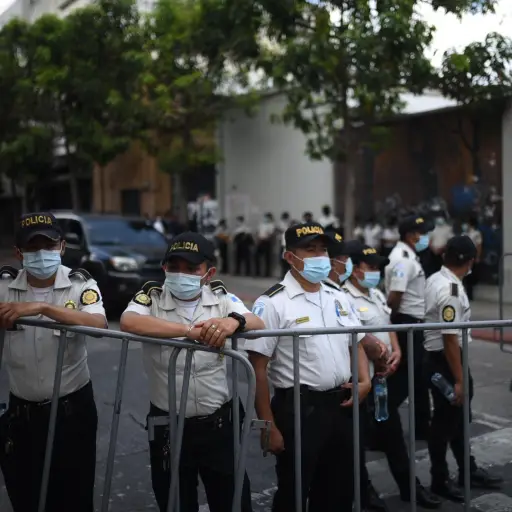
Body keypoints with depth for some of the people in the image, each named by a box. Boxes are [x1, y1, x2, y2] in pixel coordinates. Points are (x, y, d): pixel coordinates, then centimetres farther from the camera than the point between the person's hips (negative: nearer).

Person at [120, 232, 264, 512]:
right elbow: (128, 322, -27)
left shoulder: (220, 296, 0)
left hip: (219, 424, 1)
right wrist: (188, 330, -36)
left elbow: (258, 325, -13)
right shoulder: (152, 296, -6)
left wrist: (235, 320, -37)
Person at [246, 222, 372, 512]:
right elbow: (258, 368, -14)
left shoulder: (337, 298, 9)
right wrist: (269, 426, -15)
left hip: (341, 407, 6)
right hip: (299, 410, -6)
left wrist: (365, 381, 2)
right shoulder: (273, 303, -12)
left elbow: (356, 344, 21)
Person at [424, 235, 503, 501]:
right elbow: (450, 338, -26)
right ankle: (440, 480, 18)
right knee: (445, 420, 4)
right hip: (445, 360, -10)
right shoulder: (451, 291, -25)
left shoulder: (436, 279, 5)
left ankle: (468, 471, 35)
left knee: (459, 417, 20)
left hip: (441, 357, 10)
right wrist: (458, 380, -22)